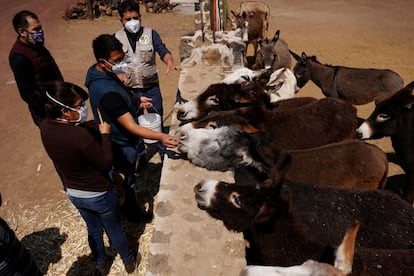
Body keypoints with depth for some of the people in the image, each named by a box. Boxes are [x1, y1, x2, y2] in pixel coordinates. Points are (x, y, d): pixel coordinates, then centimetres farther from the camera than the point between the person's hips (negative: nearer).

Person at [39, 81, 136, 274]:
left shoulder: (45, 127, -13)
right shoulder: (80, 135, -36)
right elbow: (106, 164, -25)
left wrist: (93, 127, -5)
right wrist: (105, 135, -16)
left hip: (73, 193, 6)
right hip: (100, 194, -6)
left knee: (94, 230, 30)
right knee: (115, 229, 21)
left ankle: (101, 263, 53)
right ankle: (128, 262, 46)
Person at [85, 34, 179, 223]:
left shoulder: (99, 72, -7)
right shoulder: (106, 91, -39)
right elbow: (131, 127, -40)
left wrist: (136, 101, -1)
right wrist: (161, 137, -49)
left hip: (121, 137, 9)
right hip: (122, 145, -9)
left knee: (126, 177, 31)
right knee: (127, 181, 16)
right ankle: (133, 213, 42)